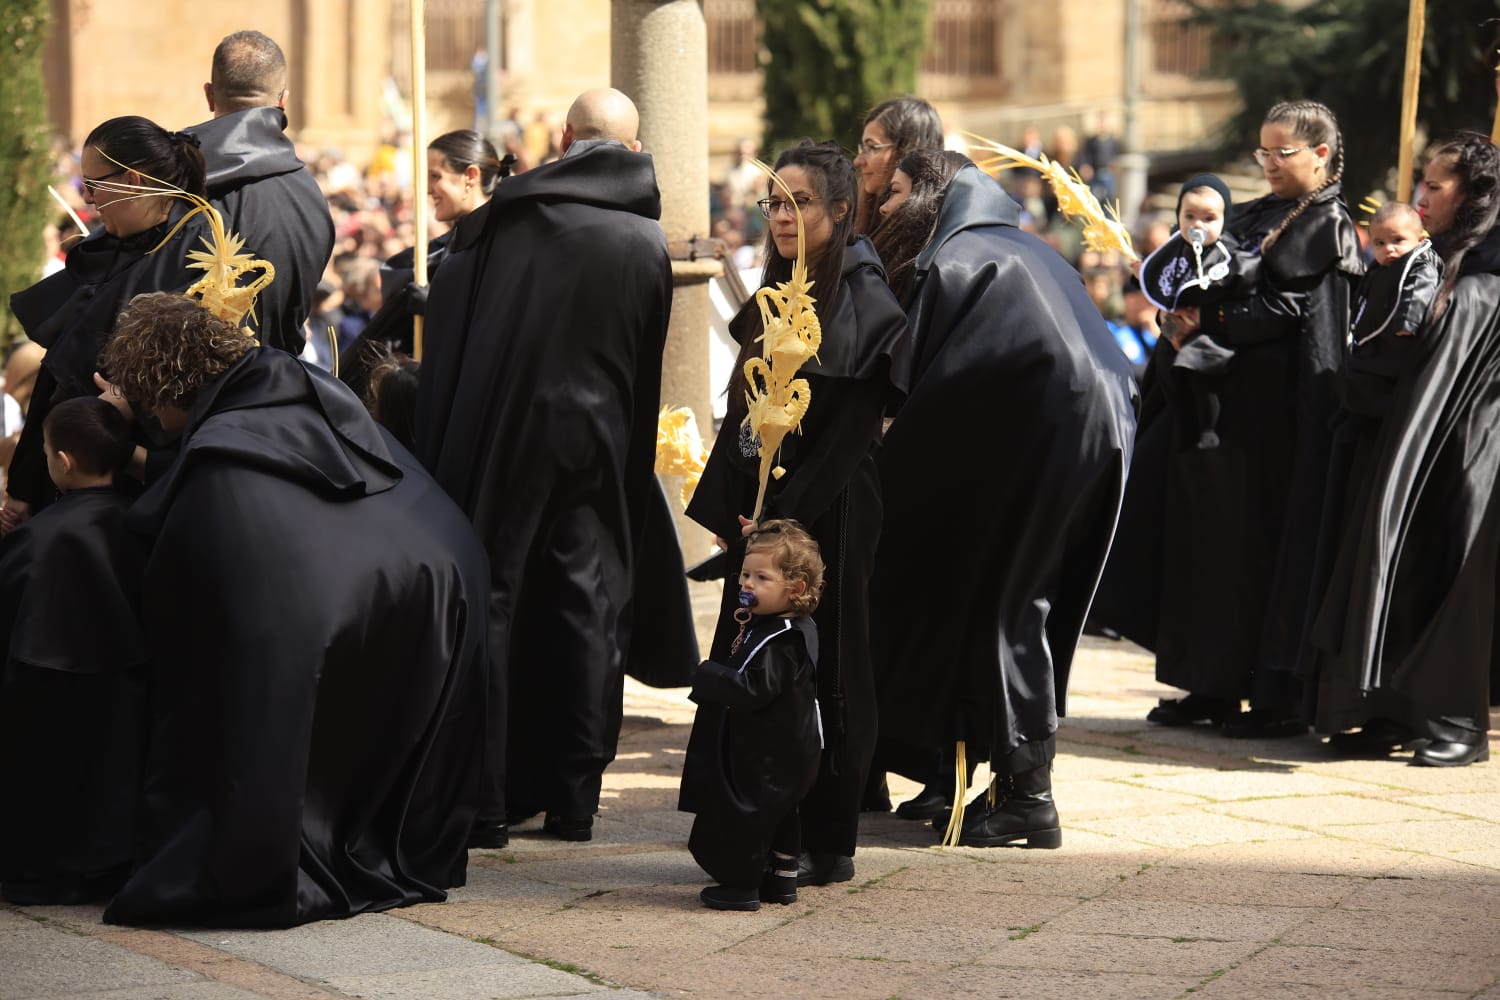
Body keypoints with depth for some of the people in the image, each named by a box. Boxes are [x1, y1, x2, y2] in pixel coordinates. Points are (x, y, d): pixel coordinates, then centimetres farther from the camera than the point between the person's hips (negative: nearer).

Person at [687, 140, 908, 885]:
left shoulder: (864, 304, -10)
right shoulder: (776, 296, 14)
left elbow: (849, 432, -14)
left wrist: (784, 518, -17)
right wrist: (729, 511, 7)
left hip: (827, 515, -7)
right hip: (760, 514, 7)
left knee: (819, 675, -3)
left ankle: (828, 844, 3)